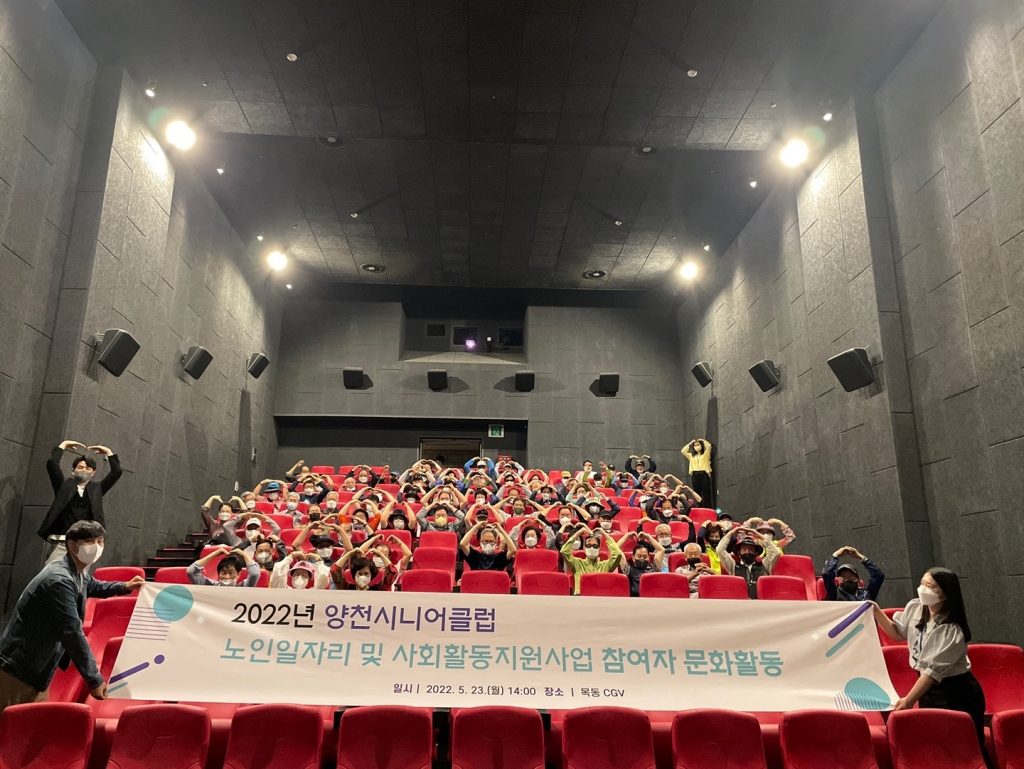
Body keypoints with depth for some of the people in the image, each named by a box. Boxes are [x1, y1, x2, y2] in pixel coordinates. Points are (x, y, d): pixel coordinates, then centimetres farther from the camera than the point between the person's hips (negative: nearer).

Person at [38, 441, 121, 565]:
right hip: (61, 542, -1)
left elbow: (116, 472, 10)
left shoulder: (96, 488, 16)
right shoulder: (65, 485, 12)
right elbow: (52, 464, 1)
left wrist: (108, 452, 13)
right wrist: (63, 445, 8)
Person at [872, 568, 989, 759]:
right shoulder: (914, 608, -6)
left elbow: (934, 670, -26)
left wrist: (909, 700, -26)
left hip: (956, 693, -7)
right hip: (928, 687, 7)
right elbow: (899, 634, 13)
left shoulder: (952, 630, -26)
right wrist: (878, 613, -1)